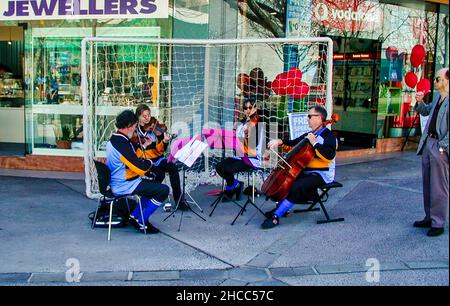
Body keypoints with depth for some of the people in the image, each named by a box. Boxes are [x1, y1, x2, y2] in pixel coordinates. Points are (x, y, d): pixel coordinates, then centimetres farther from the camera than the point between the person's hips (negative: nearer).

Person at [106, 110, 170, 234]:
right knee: (163, 190, -11)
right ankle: (141, 222, -3)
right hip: (125, 187, -11)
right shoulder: (122, 144, -24)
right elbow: (141, 168, -25)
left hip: (117, 184, 11)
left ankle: (134, 216, 19)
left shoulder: (113, 140, 8)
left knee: (154, 185, 24)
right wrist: (149, 162, -4)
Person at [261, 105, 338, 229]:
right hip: (307, 172, 9)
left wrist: (314, 143, -24)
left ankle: (276, 216, -26)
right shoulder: (310, 135, 15)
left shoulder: (329, 137, -10)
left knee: (296, 186, -29)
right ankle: (281, 208, 2)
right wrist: (280, 142, 0)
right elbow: (294, 144, 18)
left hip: (322, 175, -9)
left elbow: (329, 156, -26)